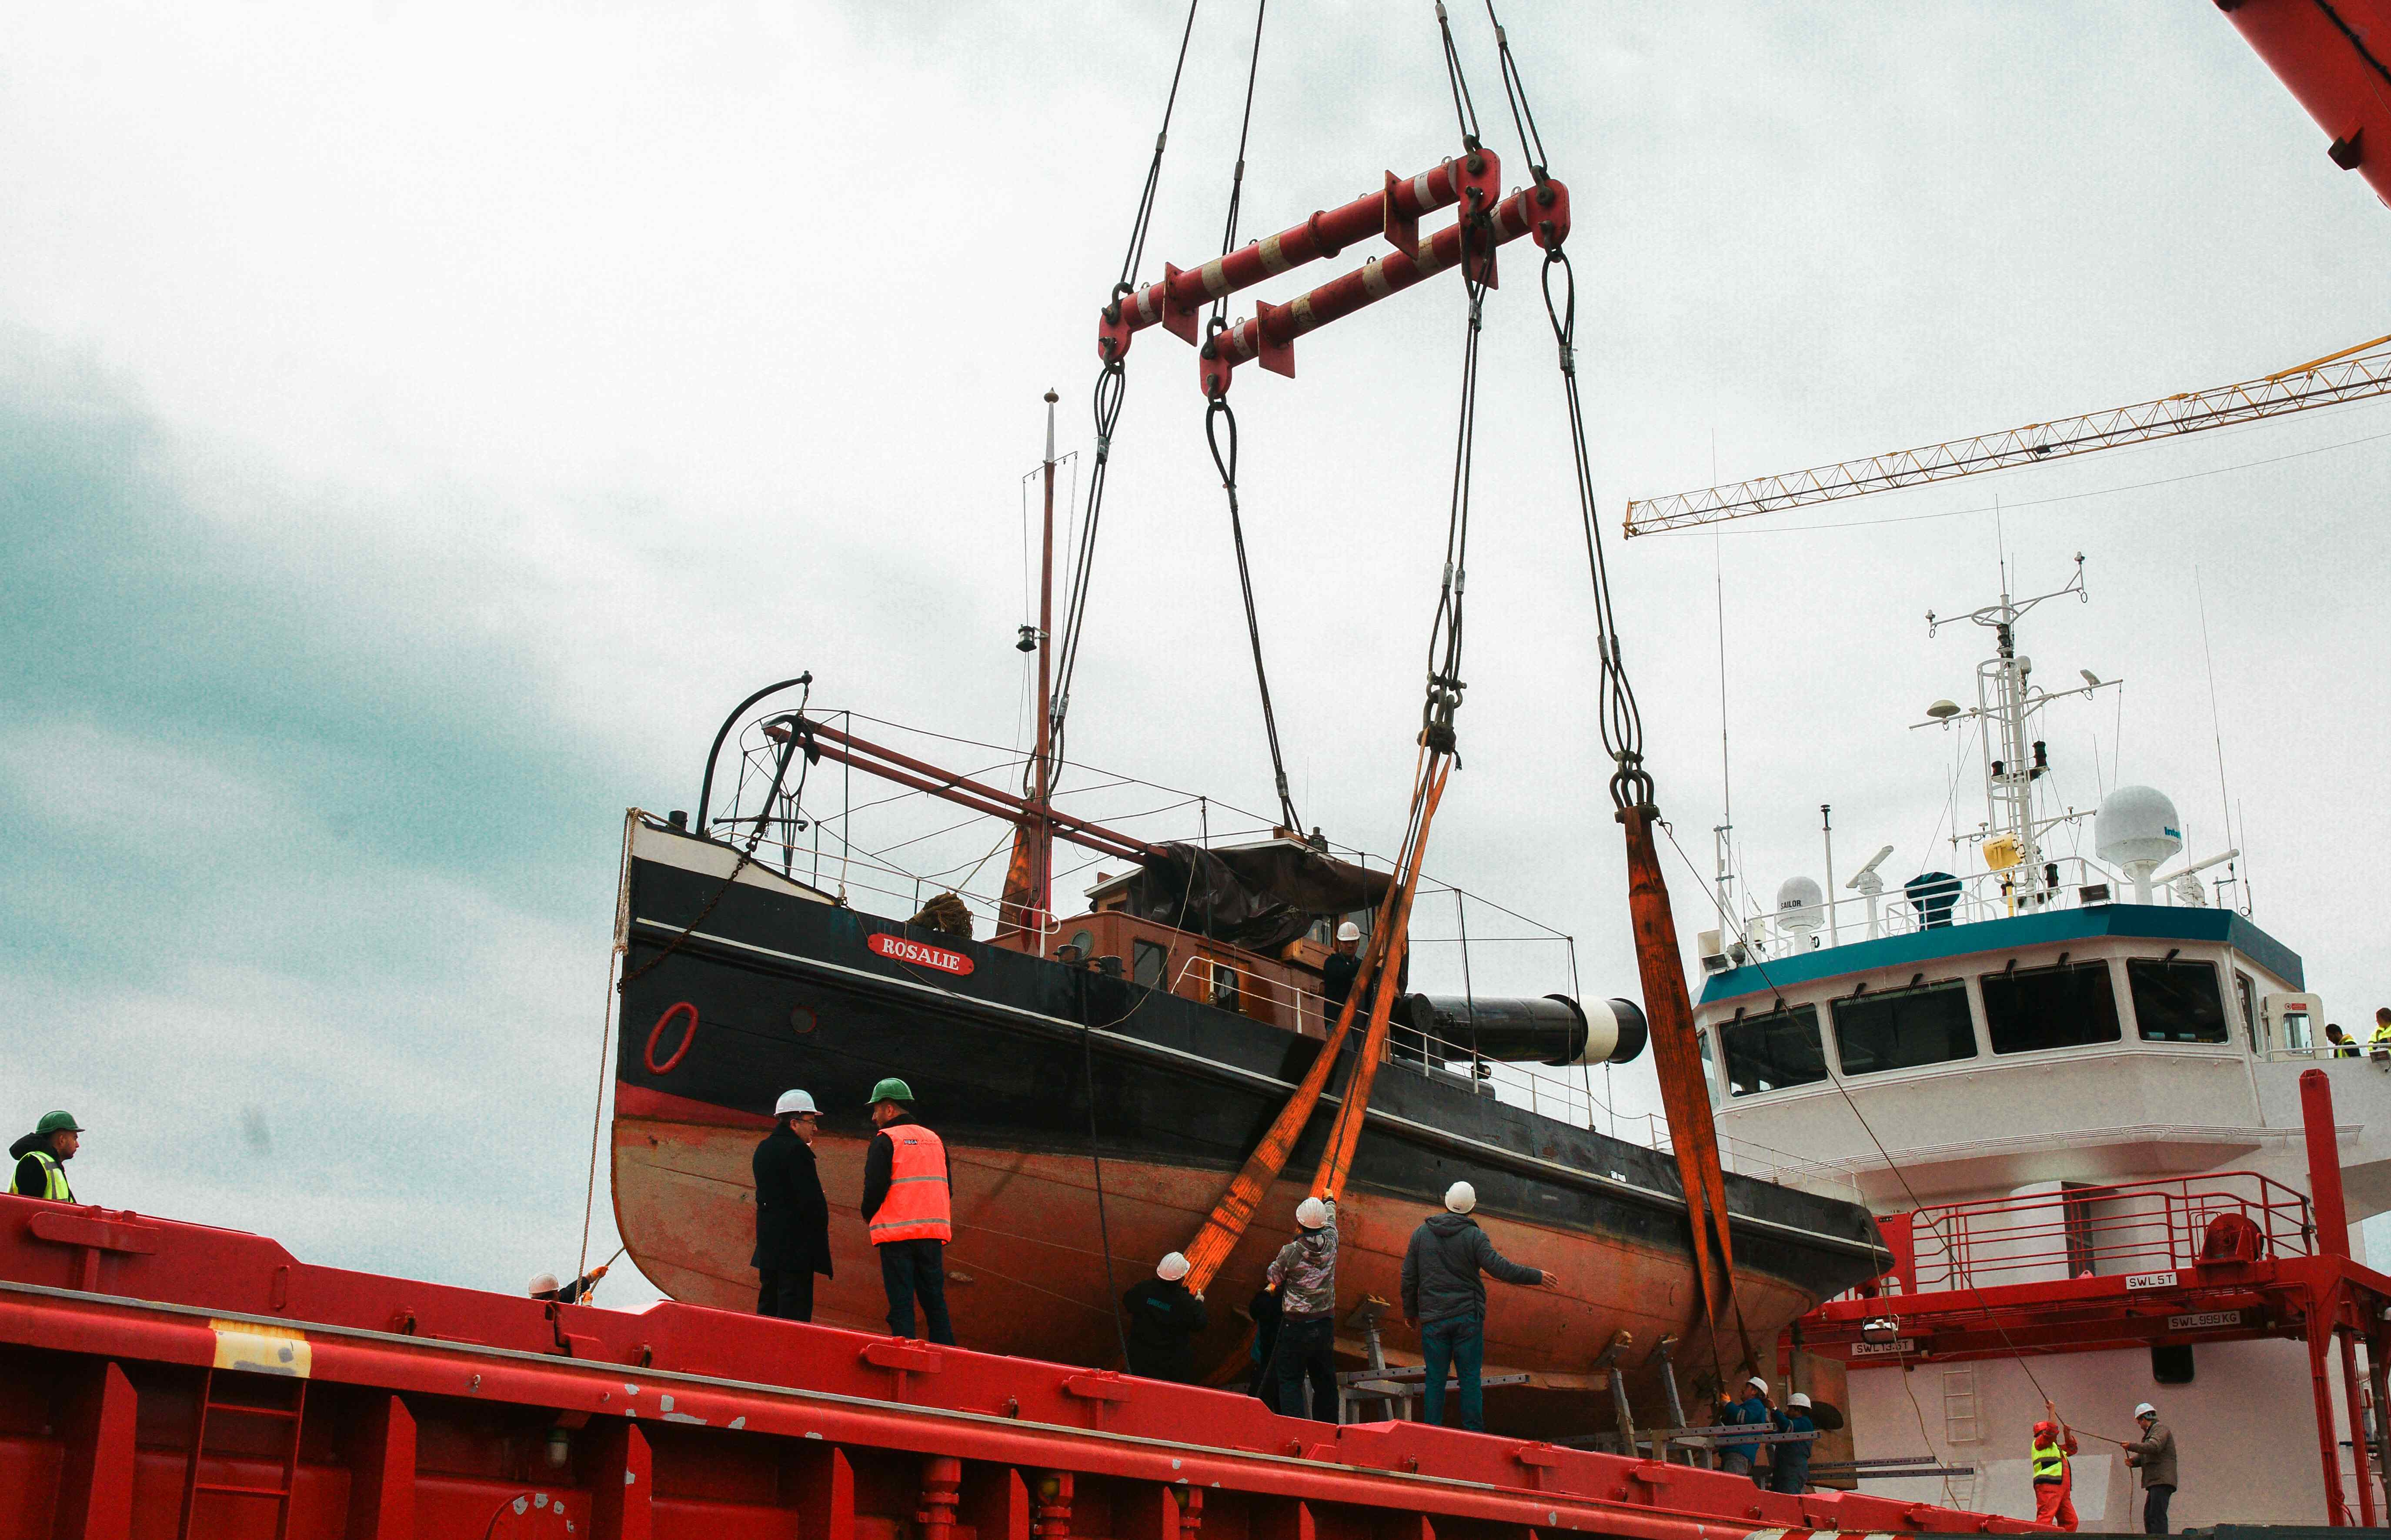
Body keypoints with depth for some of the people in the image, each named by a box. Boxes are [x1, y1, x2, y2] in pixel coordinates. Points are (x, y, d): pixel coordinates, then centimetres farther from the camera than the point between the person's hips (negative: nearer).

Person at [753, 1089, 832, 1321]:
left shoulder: (763, 1148, 13)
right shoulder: (797, 1150, -15)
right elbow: (812, 1200, -18)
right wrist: (821, 1230, -4)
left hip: (768, 1242, 9)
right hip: (796, 1245, -9)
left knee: (768, 1305, 14)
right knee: (795, 1309, -7)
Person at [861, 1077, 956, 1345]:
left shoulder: (885, 1141, -4)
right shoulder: (934, 1140, 15)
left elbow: (875, 1187, -12)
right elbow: (947, 1189, 16)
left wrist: (868, 1216, 6)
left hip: (897, 1233, -5)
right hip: (933, 1232, 5)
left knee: (901, 1305, -2)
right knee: (935, 1302, 10)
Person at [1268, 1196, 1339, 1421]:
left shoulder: (1291, 1252, -17)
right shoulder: (1330, 1244, -4)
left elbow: (1274, 1277, 0)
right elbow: (1331, 1219, 19)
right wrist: (1330, 1202, 39)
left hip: (1296, 1326, -4)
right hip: (1325, 1324, 4)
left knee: (1290, 1381, 1)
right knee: (1325, 1381, 15)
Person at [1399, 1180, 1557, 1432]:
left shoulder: (1421, 1233, 5)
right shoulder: (1474, 1236, -6)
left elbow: (1409, 1278, 8)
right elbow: (1501, 1268, -13)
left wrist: (1410, 1311, 19)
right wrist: (1537, 1276, -3)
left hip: (1433, 1318, 2)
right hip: (1468, 1317, -2)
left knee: (1435, 1379, 5)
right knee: (1470, 1378, 3)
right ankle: (1473, 1433, 3)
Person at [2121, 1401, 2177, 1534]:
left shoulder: (2160, 1428, -3)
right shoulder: (2151, 1432, 27)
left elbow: (2154, 1447, -22)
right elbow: (2144, 1456, 24)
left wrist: (2131, 1446, -16)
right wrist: (2133, 1460, 3)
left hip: (2162, 1481, -10)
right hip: (2155, 1483, 10)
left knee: (2157, 1516, -17)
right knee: (2148, 1517, 10)